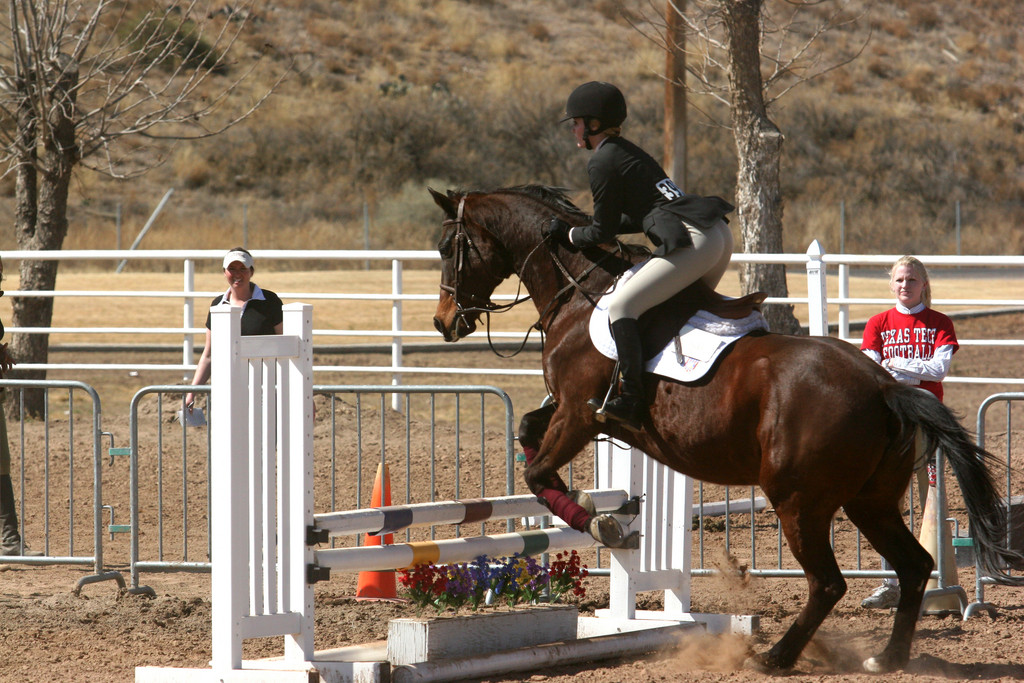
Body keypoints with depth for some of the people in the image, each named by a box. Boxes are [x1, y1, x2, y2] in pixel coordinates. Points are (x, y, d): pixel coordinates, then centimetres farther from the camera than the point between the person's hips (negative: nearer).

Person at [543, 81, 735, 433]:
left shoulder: (603, 162, -4)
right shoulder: (629, 152, 25)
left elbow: (603, 232, -1)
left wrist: (567, 235, 17)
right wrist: (577, 228, 30)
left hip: (694, 243, -10)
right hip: (720, 234, 10)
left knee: (621, 304, -13)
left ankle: (631, 401, -23)